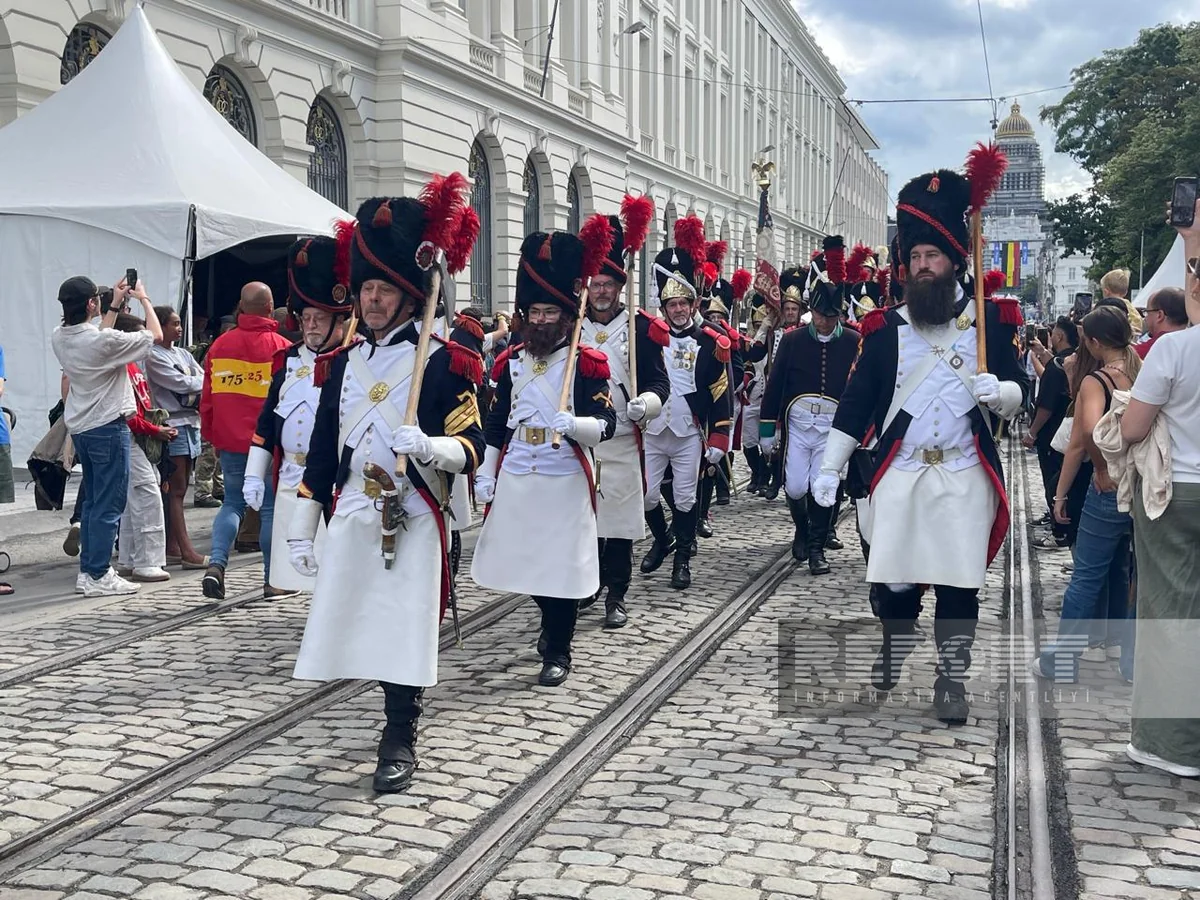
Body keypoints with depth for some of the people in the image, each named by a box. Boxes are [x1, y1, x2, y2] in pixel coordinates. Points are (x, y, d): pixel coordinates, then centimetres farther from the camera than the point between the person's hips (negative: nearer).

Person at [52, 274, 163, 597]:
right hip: (108, 428, -8)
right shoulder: (106, 341, -21)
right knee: (109, 506, -2)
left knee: (92, 501, 17)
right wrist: (144, 299, 4)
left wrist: (116, 306, 24)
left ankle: (88, 568, 22)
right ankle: (98, 576, 1)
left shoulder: (59, 338, 2)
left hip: (80, 428, 8)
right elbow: (155, 335, -9)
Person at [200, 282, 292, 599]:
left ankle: (216, 564, -5)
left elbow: (207, 398, 9)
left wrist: (212, 436, 18)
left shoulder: (220, 345, 4)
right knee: (271, 507, 5)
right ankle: (273, 580, 9)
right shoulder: (281, 347, -9)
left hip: (230, 442, 4)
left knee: (232, 503, 15)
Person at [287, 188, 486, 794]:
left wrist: (428, 447, -29)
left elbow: (471, 445, -7)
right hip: (351, 516, 5)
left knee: (404, 627, -3)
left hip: (412, 520, -4)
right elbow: (322, 448, 13)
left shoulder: (443, 363, -3)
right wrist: (301, 528, 11)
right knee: (360, 623, 6)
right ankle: (398, 713, 26)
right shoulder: (342, 363, 12)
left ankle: (400, 740, 8)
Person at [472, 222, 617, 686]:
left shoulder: (588, 364, -5)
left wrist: (572, 424, -34)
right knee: (524, 560, 13)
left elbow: (605, 425, -13)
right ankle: (552, 625, 39)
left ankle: (558, 652, 15)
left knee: (562, 564, 1)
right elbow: (497, 422, 14)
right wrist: (485, 474, 11)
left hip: (565, 482, -4)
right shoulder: (511, 361, 8)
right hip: (516, 480, 4)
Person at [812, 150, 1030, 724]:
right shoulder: (887, 326, 4)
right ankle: (891, 655, 31)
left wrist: (999, 391, -19)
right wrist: (829, 468, -1)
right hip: (899, 475, 1)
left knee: (958, 583, 1)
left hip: (964, 477, -1)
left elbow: (1020, 391, 6)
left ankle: (951, 681, 14)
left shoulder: (991, 320, 4)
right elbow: (856, 402, 3)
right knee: (892, 578, 5)